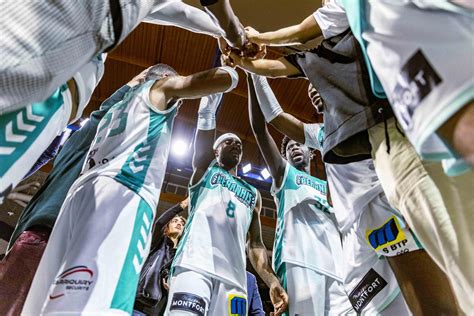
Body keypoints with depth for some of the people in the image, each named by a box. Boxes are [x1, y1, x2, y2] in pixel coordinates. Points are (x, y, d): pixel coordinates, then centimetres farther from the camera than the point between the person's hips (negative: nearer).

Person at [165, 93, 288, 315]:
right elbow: (203, 142, 0)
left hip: (233, 275, 4)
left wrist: (272, 281, 4)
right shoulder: (205, 169, 18)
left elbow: (255, 244, 19)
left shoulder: (253, 194, 25)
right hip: (195, 264, -3)